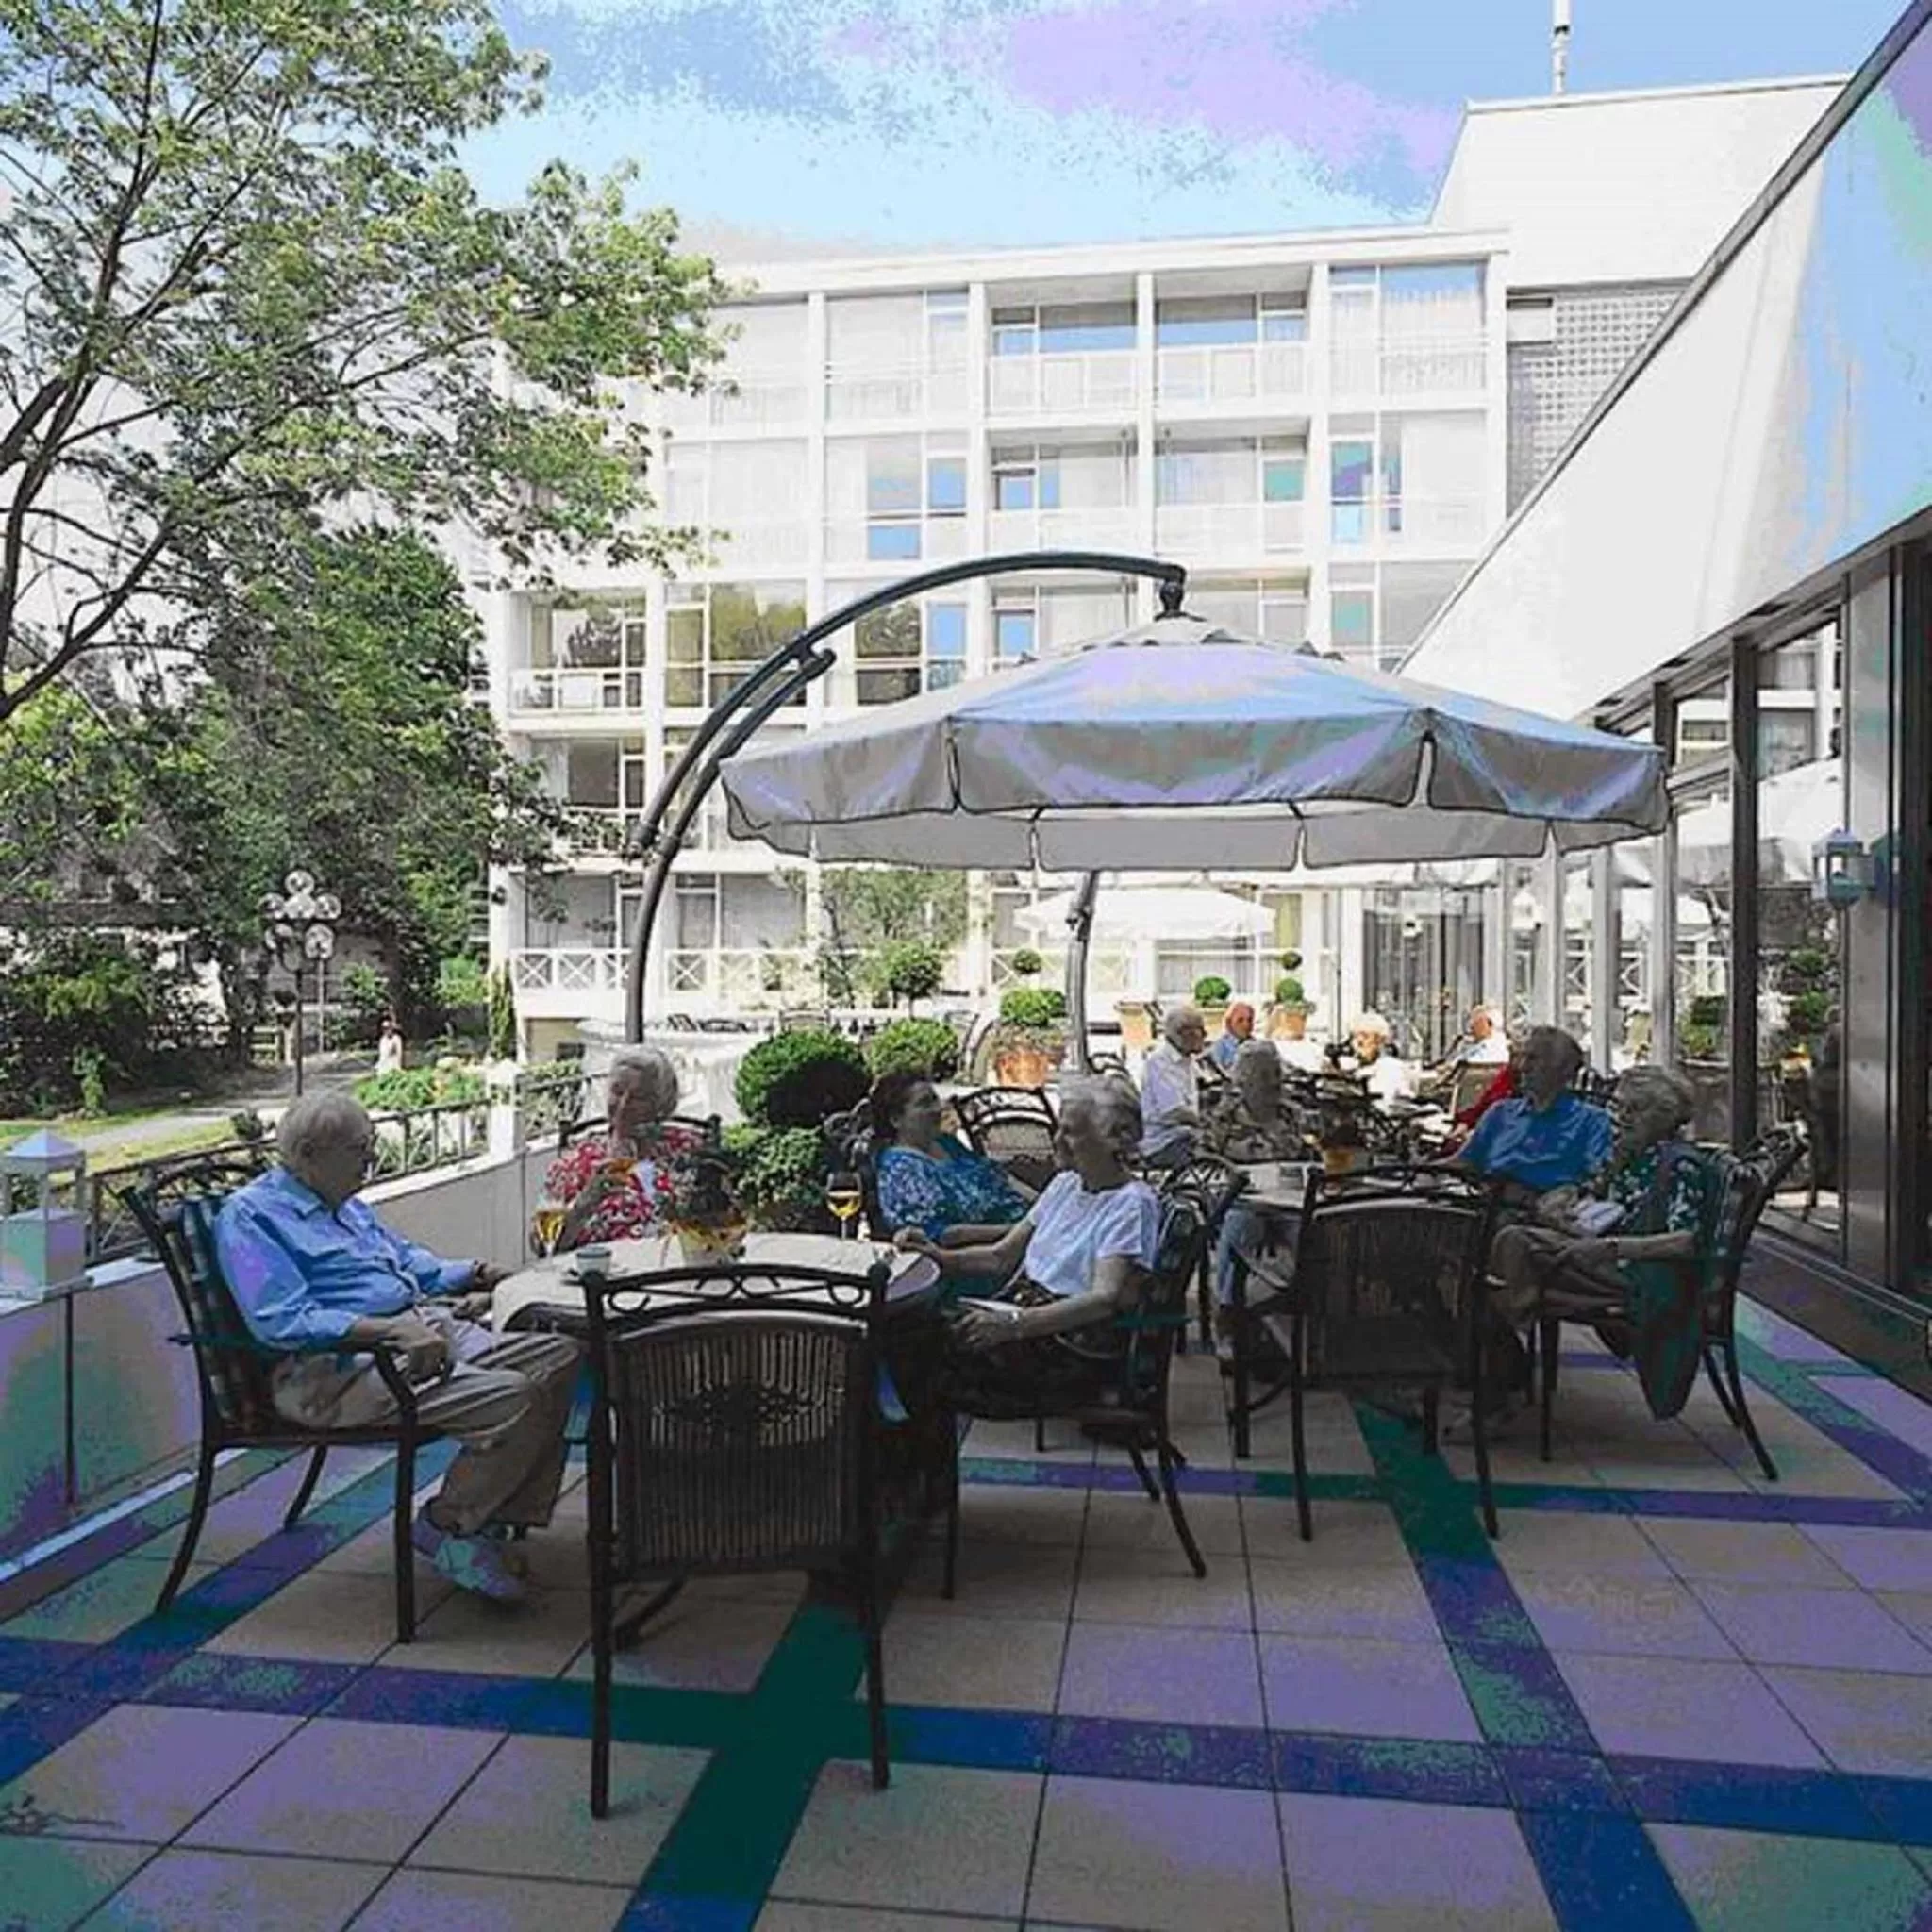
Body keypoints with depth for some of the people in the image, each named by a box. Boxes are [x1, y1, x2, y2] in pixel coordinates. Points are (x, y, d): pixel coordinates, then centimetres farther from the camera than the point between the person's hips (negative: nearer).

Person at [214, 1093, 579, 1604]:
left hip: (429, 1330, 10)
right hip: (337, 1369, -10)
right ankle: (446, 1526, -1)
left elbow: (409, 1261, 34)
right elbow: (284, 1322, -20)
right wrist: (392, 1329, -29)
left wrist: (471, 1275, 15)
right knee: (513, 1397, -27)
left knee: (559, 1356, -7)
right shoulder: (250, 1216, -6)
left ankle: (497, 1521, -2)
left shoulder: (345, 1204, 23)